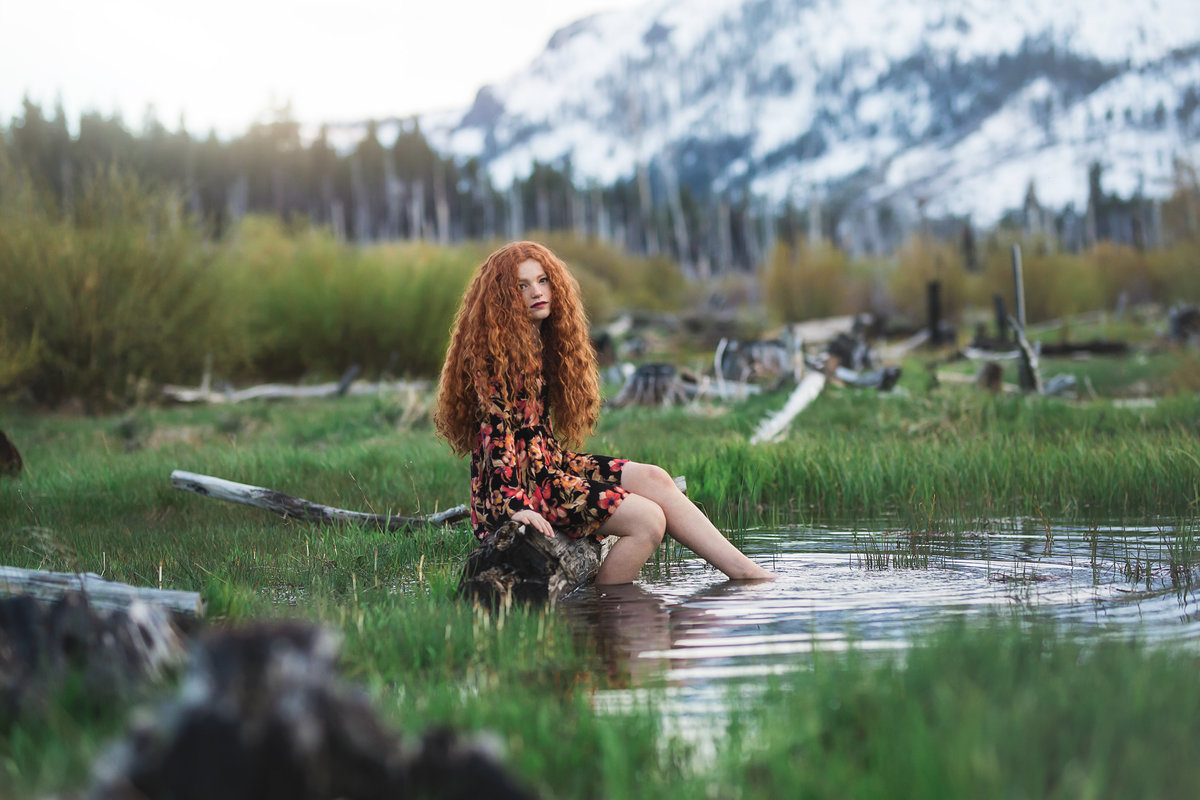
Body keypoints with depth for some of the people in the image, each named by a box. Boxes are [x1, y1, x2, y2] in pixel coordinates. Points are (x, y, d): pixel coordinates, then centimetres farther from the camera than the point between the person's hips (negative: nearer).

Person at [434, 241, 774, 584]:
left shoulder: (541, 343, 16)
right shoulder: (494, 353, -13)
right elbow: (494, 427, -21)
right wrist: (513, 503, -29)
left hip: (548, 463, 9)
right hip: (516, 479, -9)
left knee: (654, 478, -7)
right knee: (647, 520, -18)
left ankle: (748, 573, -11)